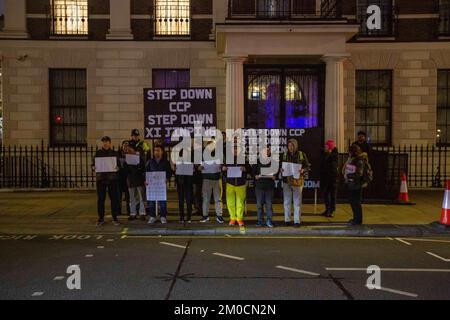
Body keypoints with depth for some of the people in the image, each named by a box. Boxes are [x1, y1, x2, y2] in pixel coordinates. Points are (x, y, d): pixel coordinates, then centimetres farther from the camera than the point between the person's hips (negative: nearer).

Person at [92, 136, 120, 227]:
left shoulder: (114, 153, 8)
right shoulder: (98, 153, 9)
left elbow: (119, 165, 8)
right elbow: (93, 165, 8)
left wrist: (116, 168, -14)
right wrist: (94, 168, -14)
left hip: (112, 178, 0)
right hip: (101, 178, 0)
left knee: (114, 198, 1)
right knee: (100, 199, 2)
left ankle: (115, 218, 10)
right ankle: (101, 218, 12)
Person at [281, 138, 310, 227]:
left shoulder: (302, 155, -1)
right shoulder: (284, 155, 5)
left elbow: (307, 166, 3)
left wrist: (303, 170, -16)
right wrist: (281, 169, -8)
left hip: (298, 181, -2)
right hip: (287, 181, 2)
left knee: (297, 201, 1)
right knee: (287, 201, 7)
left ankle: (297, 221, 8)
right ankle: (287, 220, 17)